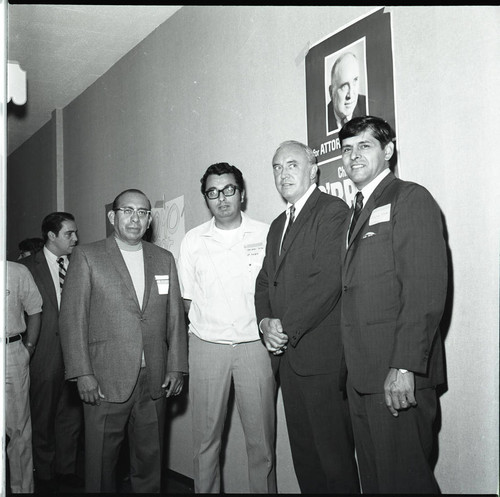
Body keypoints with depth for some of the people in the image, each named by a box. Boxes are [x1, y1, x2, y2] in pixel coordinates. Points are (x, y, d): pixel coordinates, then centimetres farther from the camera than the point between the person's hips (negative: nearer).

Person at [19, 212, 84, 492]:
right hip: (45, 354, -3)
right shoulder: (27, 267, -4)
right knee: (43, 418, 9)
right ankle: (45, 474, 24)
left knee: (72, 416, 12)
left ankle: (67, 469, 28)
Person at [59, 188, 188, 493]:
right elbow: (72, 317, -4)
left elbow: (175, 316, 10)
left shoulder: (164, 259, 11)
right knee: (102, 458, 6)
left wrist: (176, 367, 3)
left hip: (155, 381, 3)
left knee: (151, 457, 11)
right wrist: (82, 374, -10)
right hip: (105, 380, -3)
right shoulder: (87, 256, 1)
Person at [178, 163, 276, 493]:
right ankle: (206, 490, 21)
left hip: (255, 345, -1)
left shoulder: (266, 234, 2)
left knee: (262, 438, 2)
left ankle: (265, 490, 17)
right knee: (207, 437, 7)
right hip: (207, 345, 1)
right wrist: (211, 322, 0)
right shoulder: (193, 241, 6)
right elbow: (188, 299, 12)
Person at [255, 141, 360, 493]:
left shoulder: (333, 211, -7)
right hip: (287, 354, 8)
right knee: (303, 450, 14)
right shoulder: (278, 225, 20)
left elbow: (329, 280, -17)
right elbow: (265, 282, 20)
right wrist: (266, 322, 1)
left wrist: (286, 326, -14)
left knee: (334, 451, -2)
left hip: (322, 356, -8)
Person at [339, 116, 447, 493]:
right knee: (373, 476, 15)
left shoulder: (411, 199, -5)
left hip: (398, 376, -8)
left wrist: (405, 366, -22)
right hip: (362, 375, 8)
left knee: (403, 479, -2)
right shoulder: (357, 213, 21)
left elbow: (426, 289, -16)